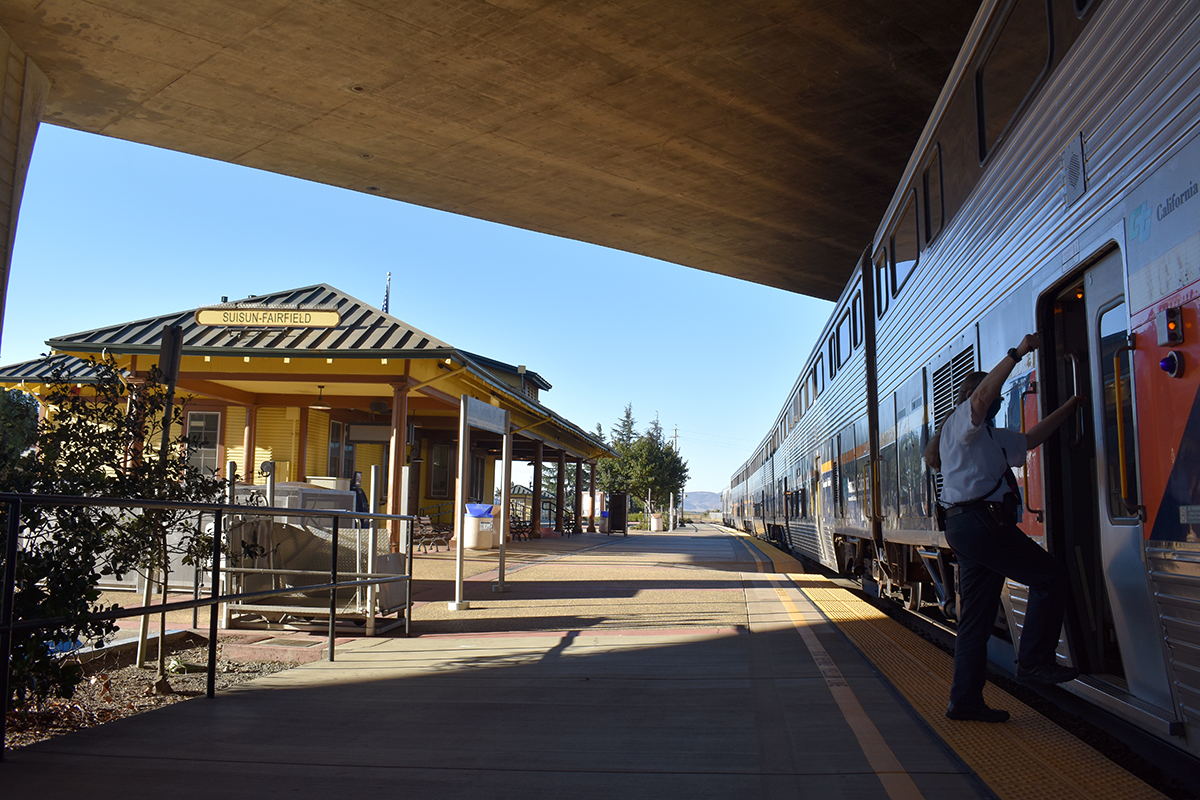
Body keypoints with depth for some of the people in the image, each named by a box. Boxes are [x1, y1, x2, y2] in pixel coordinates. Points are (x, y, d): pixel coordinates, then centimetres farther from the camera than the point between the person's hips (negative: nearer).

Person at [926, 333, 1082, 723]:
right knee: (1050, 576, -5)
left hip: (967, 527, 10)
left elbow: (1030, 439, 37)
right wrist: (1017, 353, -18)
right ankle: (1033, 661, -2)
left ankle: (965, 700, 9)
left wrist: (1071, 406, 36)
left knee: (977, 615, 8)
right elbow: (982, 394, -21)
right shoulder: (962, 420, 0)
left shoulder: (985, 435, 30)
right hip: (980, 519, -10)